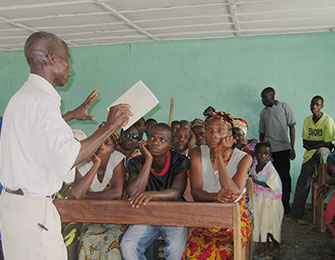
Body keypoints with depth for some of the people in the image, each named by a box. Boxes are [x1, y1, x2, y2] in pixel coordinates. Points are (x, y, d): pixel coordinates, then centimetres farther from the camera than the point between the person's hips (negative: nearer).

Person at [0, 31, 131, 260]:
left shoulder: (22, 97, 14)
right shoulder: (41, 100, -19)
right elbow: (66, 158, -28)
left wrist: (73, 115, 38)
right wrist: (109, 127, -19)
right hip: (32, 209, -10)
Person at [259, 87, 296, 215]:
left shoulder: (284, 107, 4)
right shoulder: (264, 112, 16)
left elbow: (292, 127, 2)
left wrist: (292, 148, -5)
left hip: (283, 148, -3)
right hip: (268, 150, 4)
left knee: (284, 177, -3)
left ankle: (285, 205, 7)